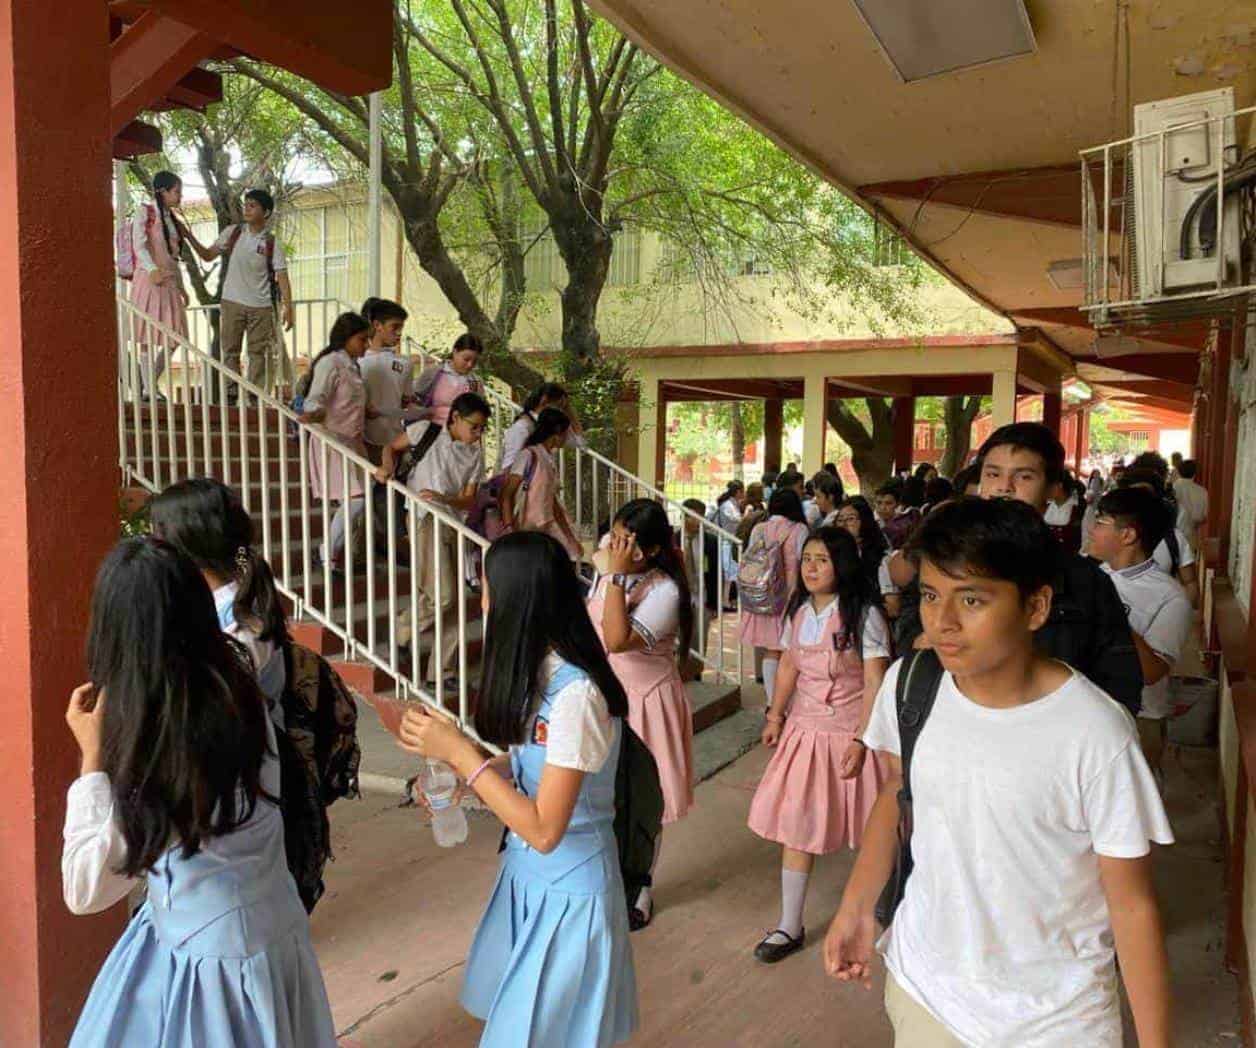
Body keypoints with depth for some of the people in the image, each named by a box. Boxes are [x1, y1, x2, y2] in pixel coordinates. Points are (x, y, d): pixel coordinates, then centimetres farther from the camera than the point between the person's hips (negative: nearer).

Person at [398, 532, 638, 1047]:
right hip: (528, 876, 8)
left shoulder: (575, 693, -28)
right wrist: (450, 749, -6)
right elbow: (531, 774, 4)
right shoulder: (540, 672, -1)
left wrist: (460, 752, -24)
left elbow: (543, 830, -26)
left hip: (567, 892, -7)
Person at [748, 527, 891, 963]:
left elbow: (875, 683, -15)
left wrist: (861, 740, -19)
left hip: (849, 732, -5)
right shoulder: (799, 612, 4)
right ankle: (790, 927, 16)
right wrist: (775, 717, 8)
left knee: (867, 828, 9)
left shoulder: (863, 615, -14)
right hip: (804, 728, 5)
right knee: (795, 825, 5)